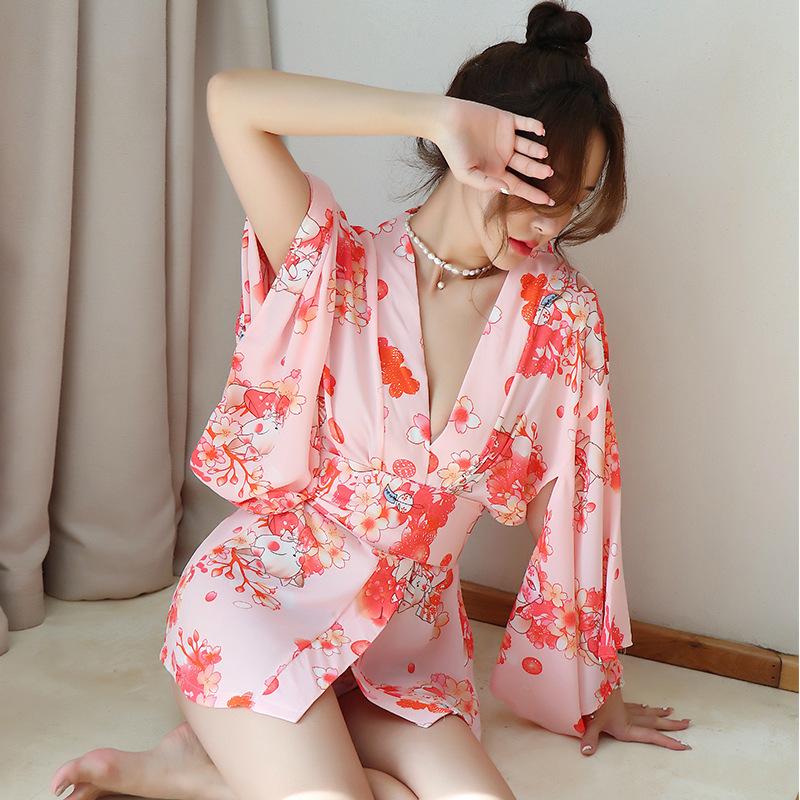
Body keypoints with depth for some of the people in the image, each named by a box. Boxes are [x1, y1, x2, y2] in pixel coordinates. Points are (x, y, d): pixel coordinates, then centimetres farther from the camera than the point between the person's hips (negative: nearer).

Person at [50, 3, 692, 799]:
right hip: (262, 594, -4)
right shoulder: (340, 266, -9)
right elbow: (231, 98, -23)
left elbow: (575, 501, 2)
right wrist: (437, 114, -27)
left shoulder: (562, 310, -4)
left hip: (406, 635, 4)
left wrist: (595, 692, 10)